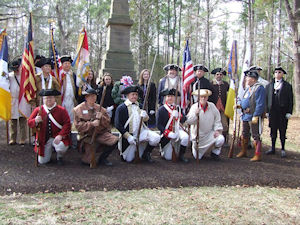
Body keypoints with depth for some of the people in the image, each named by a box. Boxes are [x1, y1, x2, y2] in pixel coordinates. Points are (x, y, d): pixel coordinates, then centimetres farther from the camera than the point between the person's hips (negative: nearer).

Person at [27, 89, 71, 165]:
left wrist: (61, 135, -24)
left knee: (62, 147, -34)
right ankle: (49, 150, 36)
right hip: (44, 139, 2)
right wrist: (35, 121, -21)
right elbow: (29, 123, 2)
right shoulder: (38, 110, 1)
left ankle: (59, 156, 4)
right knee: (42, 161, 1)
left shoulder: (62, 110, -5)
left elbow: (67, 124, -10)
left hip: (57, 138, -2)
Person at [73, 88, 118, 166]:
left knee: (114, 140, -25)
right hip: (88, 136, -3)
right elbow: (78, 126, -9)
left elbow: (107, 123, 6)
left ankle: (102, 158, 0)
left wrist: (101, 118, -14)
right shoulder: (78, 109, 0)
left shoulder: (100, 108, 10)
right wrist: (91, 124, -19)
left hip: (101, 133, 3)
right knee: (89, 161, -15)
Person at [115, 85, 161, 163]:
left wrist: (145, 116, -14)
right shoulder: (121, 108, -10)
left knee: (156, 138, -22)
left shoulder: (139, 106, 5)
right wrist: (128, 136, -19)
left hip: (142, 131, 3)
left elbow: (145, 120, 12)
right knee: (129, 160, 0)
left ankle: (146, 153, 4)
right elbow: (117, 125, -13)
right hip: (130, 134, -3)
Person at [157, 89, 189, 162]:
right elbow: (158, 125, -11)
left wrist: (178, 115, -23)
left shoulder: (178, 108, 5)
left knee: (185, 137, -33)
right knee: (168, 158, -4)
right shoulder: (161, 109, -8)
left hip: (177, 130, 3)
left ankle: (181, 155, -10)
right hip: (167, 133, -3)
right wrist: (168, 133, -23)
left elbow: (183, 120, -2)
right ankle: (164, 151, 33)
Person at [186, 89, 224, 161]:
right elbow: (188, 121, -18)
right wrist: (195, 114, -32)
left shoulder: (212, 106, -6)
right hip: (198, 136, -1)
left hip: (210, 133, 1)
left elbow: (217, 119, 2)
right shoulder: (194, 107, -11)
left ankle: (215, 152, 4)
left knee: (220, 139, -27)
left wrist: (217, 130, -7)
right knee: (197, 157, 5)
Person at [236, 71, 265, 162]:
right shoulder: (248, 88, 15)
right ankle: (243, 152, 32)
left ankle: (258, 155, 3)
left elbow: (260, 104, -19)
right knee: (244, 134, 18)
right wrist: (240, 104, 5)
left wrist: (256, 116, -23)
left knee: (256, 136, -3)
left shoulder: (259, 88, -13)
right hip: (245, 115, 9)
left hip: (253, 116, -9)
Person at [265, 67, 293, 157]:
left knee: (282, 131, 1)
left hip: (283, 112, -2)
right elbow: (266, 99, 10)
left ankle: (283, 149, 11)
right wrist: (267, 111, 4)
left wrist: (289, 112, -6)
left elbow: (290, 100, 1)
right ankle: (272, 148, 17)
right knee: (273, 130, 8)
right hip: (272, 112, 2)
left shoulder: (287, 86, 4)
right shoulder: (269, 85, 11)